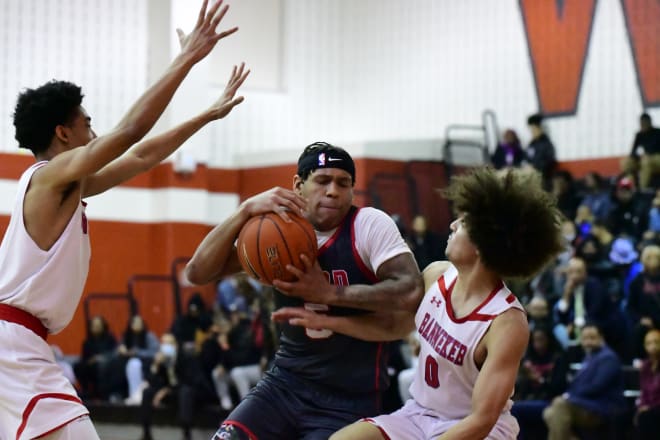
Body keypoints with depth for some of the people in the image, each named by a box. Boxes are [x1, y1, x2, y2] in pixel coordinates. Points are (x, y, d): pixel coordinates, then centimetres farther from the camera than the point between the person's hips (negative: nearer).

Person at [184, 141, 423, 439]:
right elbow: (198, 273, -7)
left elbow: (411, 292, -24)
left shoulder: (370, 225, -10)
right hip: (285, 381, 4)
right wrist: (246, 211, -20)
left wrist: (330, 293, -25)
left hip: (347, 400, -4)